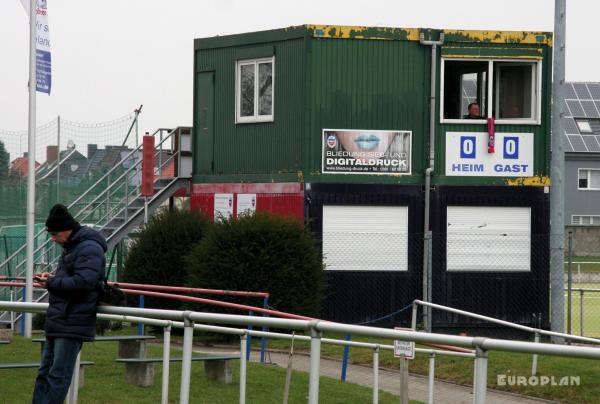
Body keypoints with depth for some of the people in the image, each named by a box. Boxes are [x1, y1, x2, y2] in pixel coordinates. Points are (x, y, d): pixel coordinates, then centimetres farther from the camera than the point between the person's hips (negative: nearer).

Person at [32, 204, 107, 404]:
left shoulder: (90, 248, -15)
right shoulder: (71, 247, 18)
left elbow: (83, 281, -26)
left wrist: (51, 283, -16)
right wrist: (51, 278, 7)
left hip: (73, 325, -11)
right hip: (58, 322, 11)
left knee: (58, 376, -8)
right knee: (44, 373, 11)